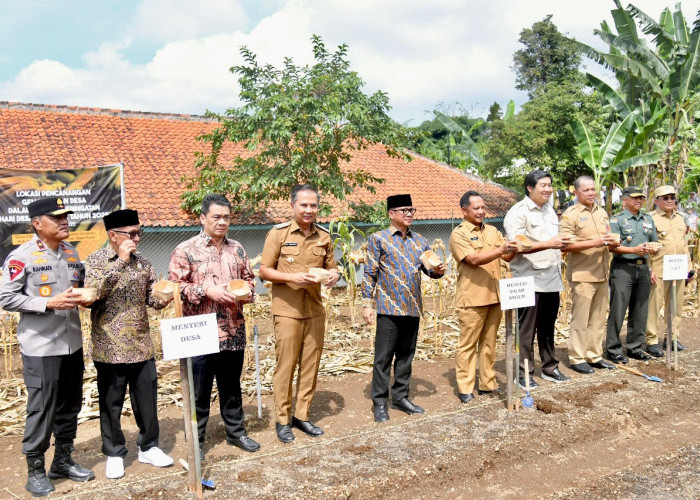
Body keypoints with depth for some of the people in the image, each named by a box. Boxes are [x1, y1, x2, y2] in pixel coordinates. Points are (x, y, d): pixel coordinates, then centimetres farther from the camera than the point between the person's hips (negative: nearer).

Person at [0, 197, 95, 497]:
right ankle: (35, 471, 20)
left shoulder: (71, 252, 9)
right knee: (42, 410, 2)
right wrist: (49, 303, -20)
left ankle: (62, 461, 32)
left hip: (72, 343, 6)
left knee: (70, 405, 15)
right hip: (40, 347, -6)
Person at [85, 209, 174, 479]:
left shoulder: (142, 262, 7)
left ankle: (149, 447, 29)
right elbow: (92, 293, -21)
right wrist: (120, 261, -23)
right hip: (110, 348, -3)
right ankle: (114, 453, 26)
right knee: (111, 404, 9)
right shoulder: (96, 260, -5)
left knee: (147, 400, 11)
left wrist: (162, 298, -12)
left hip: (142, 346, 4)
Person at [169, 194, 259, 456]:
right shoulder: (185, 250, -6)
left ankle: (236, 431, 34)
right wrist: (207, 290, -19)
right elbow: (175, 286, -10)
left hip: (233, 333, 5)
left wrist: (246, 292, -4)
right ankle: (196, 440, 22)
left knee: (232, 386, 18)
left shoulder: (237, 249, 9)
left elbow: (249, 278, 17)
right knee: (199, 391, 7)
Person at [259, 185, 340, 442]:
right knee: (285, 365, 1)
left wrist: (333, 275, -6)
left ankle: (302, 416, 23)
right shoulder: (278, 233, -4)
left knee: (311, 365, 9)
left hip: (315, 310, 4)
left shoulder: (323, 236, 8)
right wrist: (292, 278, -18)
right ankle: (282, 420, 15)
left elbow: (331, 266, 17)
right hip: (287, 310, -4)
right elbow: (264, 271, -4)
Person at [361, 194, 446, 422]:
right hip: (389, 308, -5)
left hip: (412, 308, 5)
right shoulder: (378, 238, -2)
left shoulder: (419, 241, 12)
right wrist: (367, 303, -7)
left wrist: (438, 270, -9)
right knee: (383, 357, 0)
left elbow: (429, 268, 15)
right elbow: (370, 273, -3)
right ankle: (379, 402, 11)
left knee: (406, 355, 13)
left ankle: (400, 397, 26)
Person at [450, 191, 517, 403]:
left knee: (489, 343, 13)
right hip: (472, 299, -6)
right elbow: (474, 259, -18)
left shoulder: (492, 231, 14)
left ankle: (487, 383, 23)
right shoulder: (458, 234, -6)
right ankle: (465, 388, 7)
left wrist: (513, 249, -11)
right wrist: (500, 250, -26)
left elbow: (507, 258, 10)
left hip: (494, 297, 6)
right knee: (468, 344, 0)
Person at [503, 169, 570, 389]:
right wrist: (548, 244, -25)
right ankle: (524, 373, 10)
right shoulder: (518, 212, -10)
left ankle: (549, 367, 27)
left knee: (547, 326, 16)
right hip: (529, 279, -7)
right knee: (527, 329, 0)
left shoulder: (550, 210, 17)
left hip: (552, 278, 8)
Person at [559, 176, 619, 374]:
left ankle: (594, 355, 22)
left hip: (602, 274, 7)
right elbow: (565, 245, -16)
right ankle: (577, 358, 8)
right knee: (580, 319, -1)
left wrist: (612, 242, -1)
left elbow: (610, 242, 22)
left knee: (598, 318, 12)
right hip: (582, 275, -7)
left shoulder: (602, 213, 15)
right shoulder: (570, 215, -7)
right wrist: (593, 243, -21)